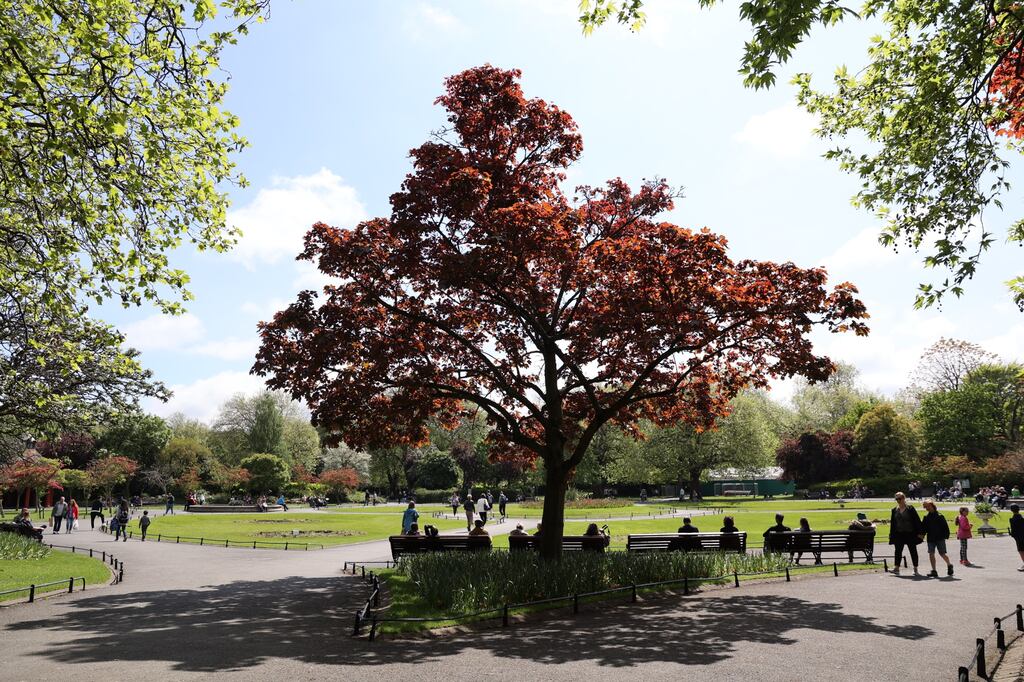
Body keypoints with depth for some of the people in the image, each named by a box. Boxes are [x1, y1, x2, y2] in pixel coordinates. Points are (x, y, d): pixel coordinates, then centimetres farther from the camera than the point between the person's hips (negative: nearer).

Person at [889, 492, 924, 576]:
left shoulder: (910, 508, -4)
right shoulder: (895, 510, 8)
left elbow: (917, 521, -6)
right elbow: (892, 523, 12)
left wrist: (920, 532, -12)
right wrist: (892, 535, 9)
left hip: (910, 534, -3)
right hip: (899, 535, 3)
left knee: (913, 551, 6)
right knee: (898, 551, 0)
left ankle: (915, 569, 15)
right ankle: (897, 569, 1)